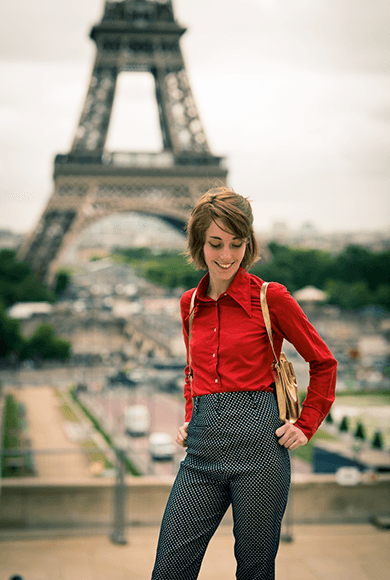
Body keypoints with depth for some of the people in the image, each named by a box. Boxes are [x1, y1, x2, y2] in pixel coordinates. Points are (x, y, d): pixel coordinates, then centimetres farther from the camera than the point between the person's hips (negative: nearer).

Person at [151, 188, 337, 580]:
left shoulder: (271, 297, -2)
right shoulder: (190, 304, 12)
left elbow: (323, 362, 7)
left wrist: (305, 427, 3)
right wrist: (190, 418, 14)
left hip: (258, 444, -4)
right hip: (202, 446, 4)